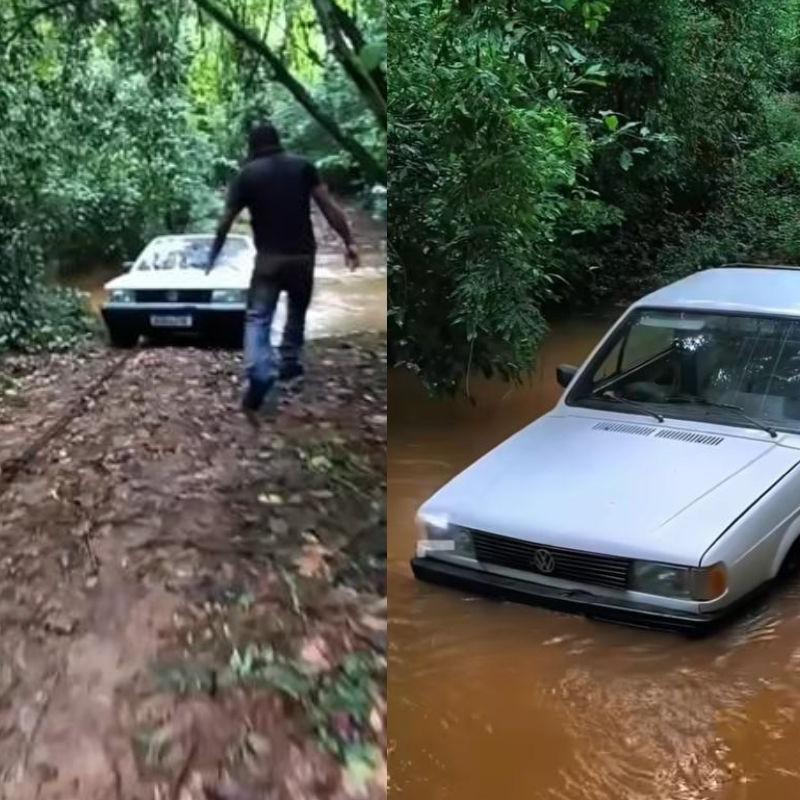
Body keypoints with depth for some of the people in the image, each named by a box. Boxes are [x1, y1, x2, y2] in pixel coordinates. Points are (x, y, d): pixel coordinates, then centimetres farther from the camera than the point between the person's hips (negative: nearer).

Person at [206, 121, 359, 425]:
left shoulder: (247, 174, 3)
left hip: (268, 257, -1)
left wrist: (212, 257, 11)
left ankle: (259, 377, -23)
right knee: (297, 311, 24)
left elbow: (226, 221, 1)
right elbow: (329, 207, -4)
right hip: (302, 254, 2)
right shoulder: (303, 166, 5)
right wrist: (349, 242, -2)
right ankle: (289, 363, 29)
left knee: (258, 319, -2)